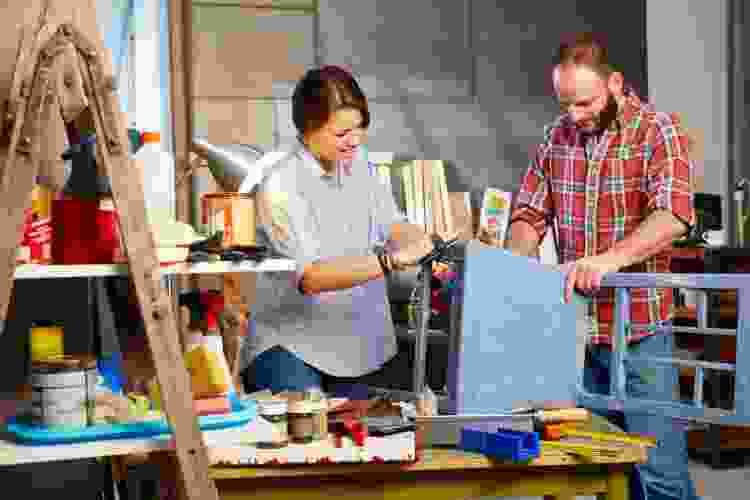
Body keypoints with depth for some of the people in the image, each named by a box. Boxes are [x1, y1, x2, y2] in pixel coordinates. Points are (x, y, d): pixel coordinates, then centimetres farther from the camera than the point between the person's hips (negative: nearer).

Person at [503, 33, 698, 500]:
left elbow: (673, 215, -22)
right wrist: (518, 261, -9)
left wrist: (608, 259, -36)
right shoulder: (558, 136, 8)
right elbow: (530, 212, 12)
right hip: (575, 328, 5)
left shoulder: (658, 131, -8)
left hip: (640, 330, -5)